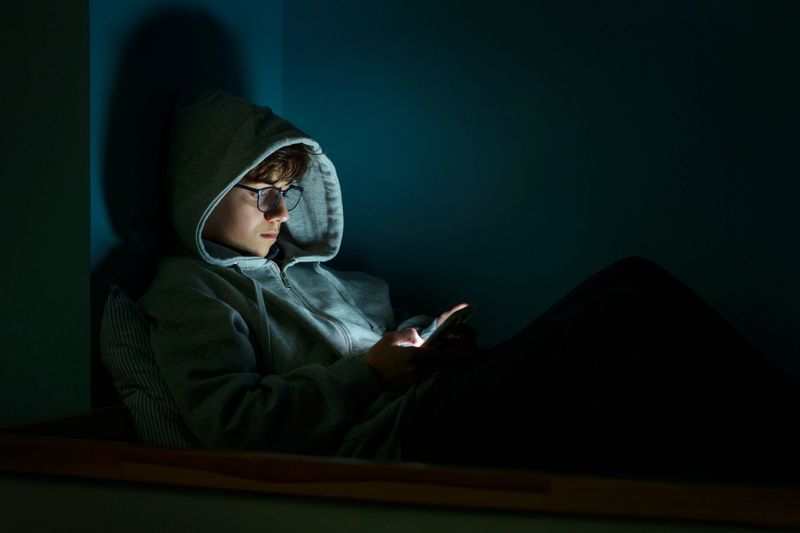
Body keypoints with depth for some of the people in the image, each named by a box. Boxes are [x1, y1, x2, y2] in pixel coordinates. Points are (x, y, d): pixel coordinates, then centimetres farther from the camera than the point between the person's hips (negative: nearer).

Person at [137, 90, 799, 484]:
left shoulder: (309, 269, 33)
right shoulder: (188, 289, 9)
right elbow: (229, 421, -7)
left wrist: (435, 347, 9)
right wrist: (366, 374, -7)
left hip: (432, 410, 8)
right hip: (380, 444, -8)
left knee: (632, 280, -13)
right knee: (632, 315, -25)